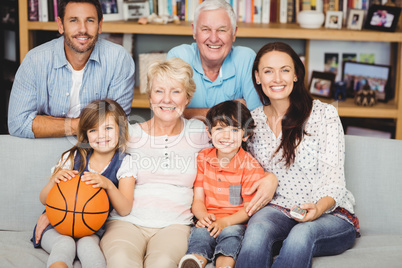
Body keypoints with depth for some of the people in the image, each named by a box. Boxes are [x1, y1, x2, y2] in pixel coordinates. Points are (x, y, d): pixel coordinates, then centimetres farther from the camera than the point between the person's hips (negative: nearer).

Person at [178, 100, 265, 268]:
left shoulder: (250, 166, -3)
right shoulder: (203, 159, 8)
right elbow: (198, 199, 7)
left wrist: (225, 221, -22)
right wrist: (203, 216, -17)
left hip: (235, 222, -2)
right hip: (208, 221, 2)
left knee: (230, 232, -33)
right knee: (200, 232, -29)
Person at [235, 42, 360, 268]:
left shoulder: (324, 114, -2)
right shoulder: (252, 121, 10)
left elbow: (333, 177, -8)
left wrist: (319, 208, -29)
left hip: (331, 215, -2)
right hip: (278, 210, 3)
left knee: (301, 235, -37)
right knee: (257, 229, -34)